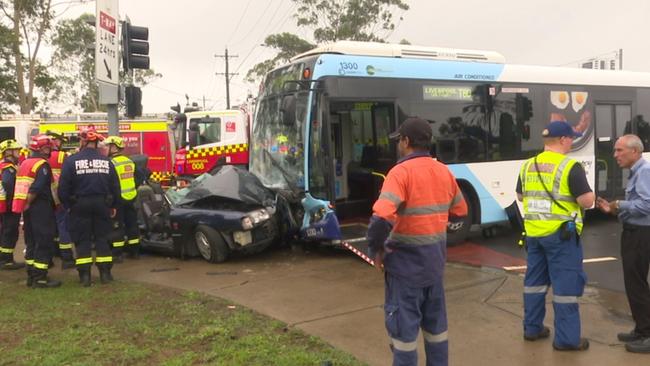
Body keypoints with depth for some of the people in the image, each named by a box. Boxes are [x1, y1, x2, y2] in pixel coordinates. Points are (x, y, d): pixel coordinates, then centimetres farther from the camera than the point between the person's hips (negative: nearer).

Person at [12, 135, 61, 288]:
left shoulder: (24, 163, 15)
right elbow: (36, 188, -23)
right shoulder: (42, 164, -13)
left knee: (31, 242, 15)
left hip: (29, 210, 9)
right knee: (44, 242, -5)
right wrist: (28, 204, -13)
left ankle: (31, 275, 21)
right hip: (41, 208, -9)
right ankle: (40, 278, -4)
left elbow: (20, 186, 13)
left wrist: (25, 204, 11)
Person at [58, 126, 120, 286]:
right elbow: (115, 187, 6)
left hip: (80, 204, -2)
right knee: (102, 238, 9)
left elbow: (63, 187, -9)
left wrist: (67, 205, 4)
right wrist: (113, 206, 15)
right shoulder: (106, 161, 3)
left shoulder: (72, 160, -8)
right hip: (102, 204, 3)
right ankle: (105, 273, 10)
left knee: (82, 240, 5)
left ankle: (85, 275, 5)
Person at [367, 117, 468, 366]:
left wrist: (376, 249, -14)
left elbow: (381, 219, -29)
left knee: (403, 324, 7)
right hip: (435, 260, 7)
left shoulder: (401, 172, -18)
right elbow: (460, 211, 17)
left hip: (406, 261, -7)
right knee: (435, 321, 20)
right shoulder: (444, 172, 4)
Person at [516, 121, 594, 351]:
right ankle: (566, 339, 7)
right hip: (561, 233, -6)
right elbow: (587, 201, -15)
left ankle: (532, 328, 25)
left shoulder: (528, 165, 7)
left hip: (533, 232, 6)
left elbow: (521, 196, 17)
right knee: (566, 285, 1)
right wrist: (589, 195, 6)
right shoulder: (570, 166, -13)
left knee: (534, 280, 16)